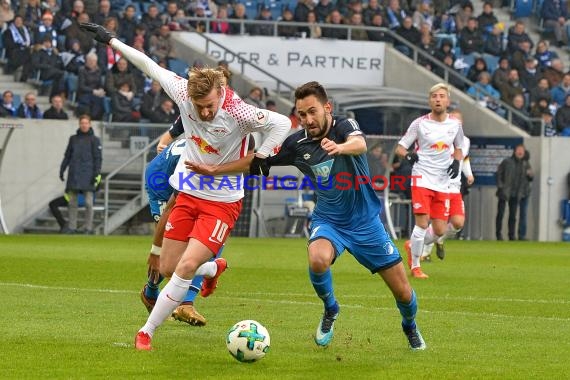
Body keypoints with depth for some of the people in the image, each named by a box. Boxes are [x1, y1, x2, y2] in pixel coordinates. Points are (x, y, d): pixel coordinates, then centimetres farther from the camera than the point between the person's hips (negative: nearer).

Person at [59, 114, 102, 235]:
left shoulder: (94, 140, 3)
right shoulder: (73, 139, 13)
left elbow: (97, 158, -1)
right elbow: (67, 156, 17)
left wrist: (97, 174, -10)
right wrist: (62, 169, 10)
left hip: (87, 175, -4)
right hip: (74, 175, 4)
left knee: (88, 202, -5)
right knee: (72, 202, 3)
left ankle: (89, 228, -2)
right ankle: (72, 227, 6)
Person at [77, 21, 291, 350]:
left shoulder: (238, 112, -25)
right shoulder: (183, 92, -13)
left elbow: (283, 123, -20)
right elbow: (150, 66, 2)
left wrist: (261, 156, -22)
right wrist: (111, 41, 9)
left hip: (223, 203, -5)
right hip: (188, 195, 5)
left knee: (186, 266, -18)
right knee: (168, 269, 10)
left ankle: (147, 331, -5)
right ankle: (214, 269, 44)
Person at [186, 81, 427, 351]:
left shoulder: (345, 126, -17)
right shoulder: (297, 144, -8)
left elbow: (360, 144, -41)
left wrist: (339, 147, -63)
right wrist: (214, 170, 1)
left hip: (365, 222, -1)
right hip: (328, 220, 1)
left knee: (403, 291, 1)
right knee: (317, 259, -34)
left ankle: (410, 327, 37)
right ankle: (330, 311, -3)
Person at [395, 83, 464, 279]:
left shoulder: (455, 124, 6)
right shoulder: (420, 123, -4)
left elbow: (458, 148, 22)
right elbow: (400, 147, 1)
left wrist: (456, 162, 1)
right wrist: (408, 155, -21)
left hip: (443, 182, 4)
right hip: (422, 178, -4)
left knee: (439, 231, 1)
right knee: (422, 223, -14)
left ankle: (412, 245, 31)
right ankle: (415, 266, 1)